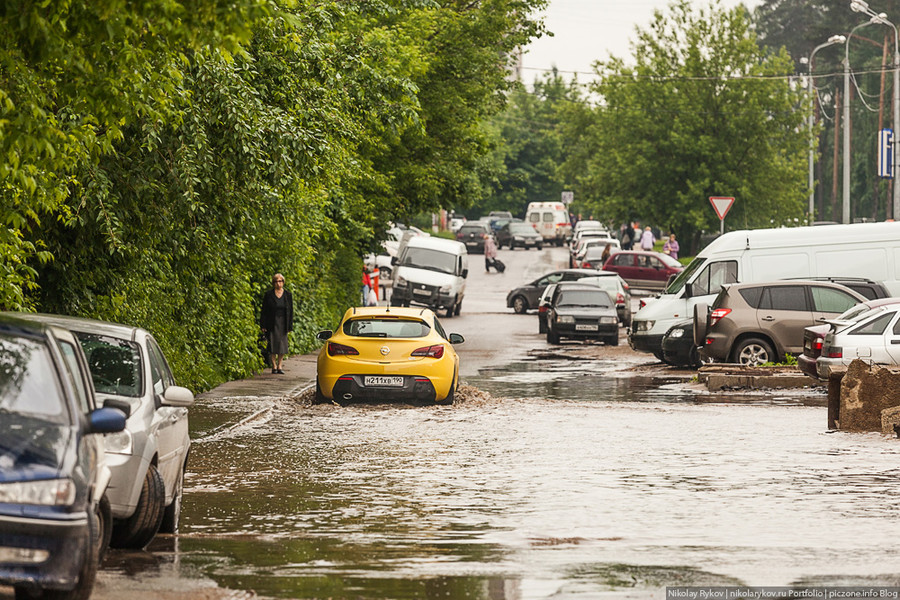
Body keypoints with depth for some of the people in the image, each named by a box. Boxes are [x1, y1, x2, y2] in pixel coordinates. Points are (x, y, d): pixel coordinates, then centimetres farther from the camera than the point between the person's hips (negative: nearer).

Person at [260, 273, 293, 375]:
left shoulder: (288, 295, 6)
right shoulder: (269, 295, 1)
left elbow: (290, 311, 8)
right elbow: (264, 311, 1)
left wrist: (290, 325, 1)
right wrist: (263, 325, -5)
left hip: (283, 323, 2)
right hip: (272, 323, -2)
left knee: (282, 346, 0)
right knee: (273, 345, -4)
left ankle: (279, 366, 8)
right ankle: (274, 366, 4)